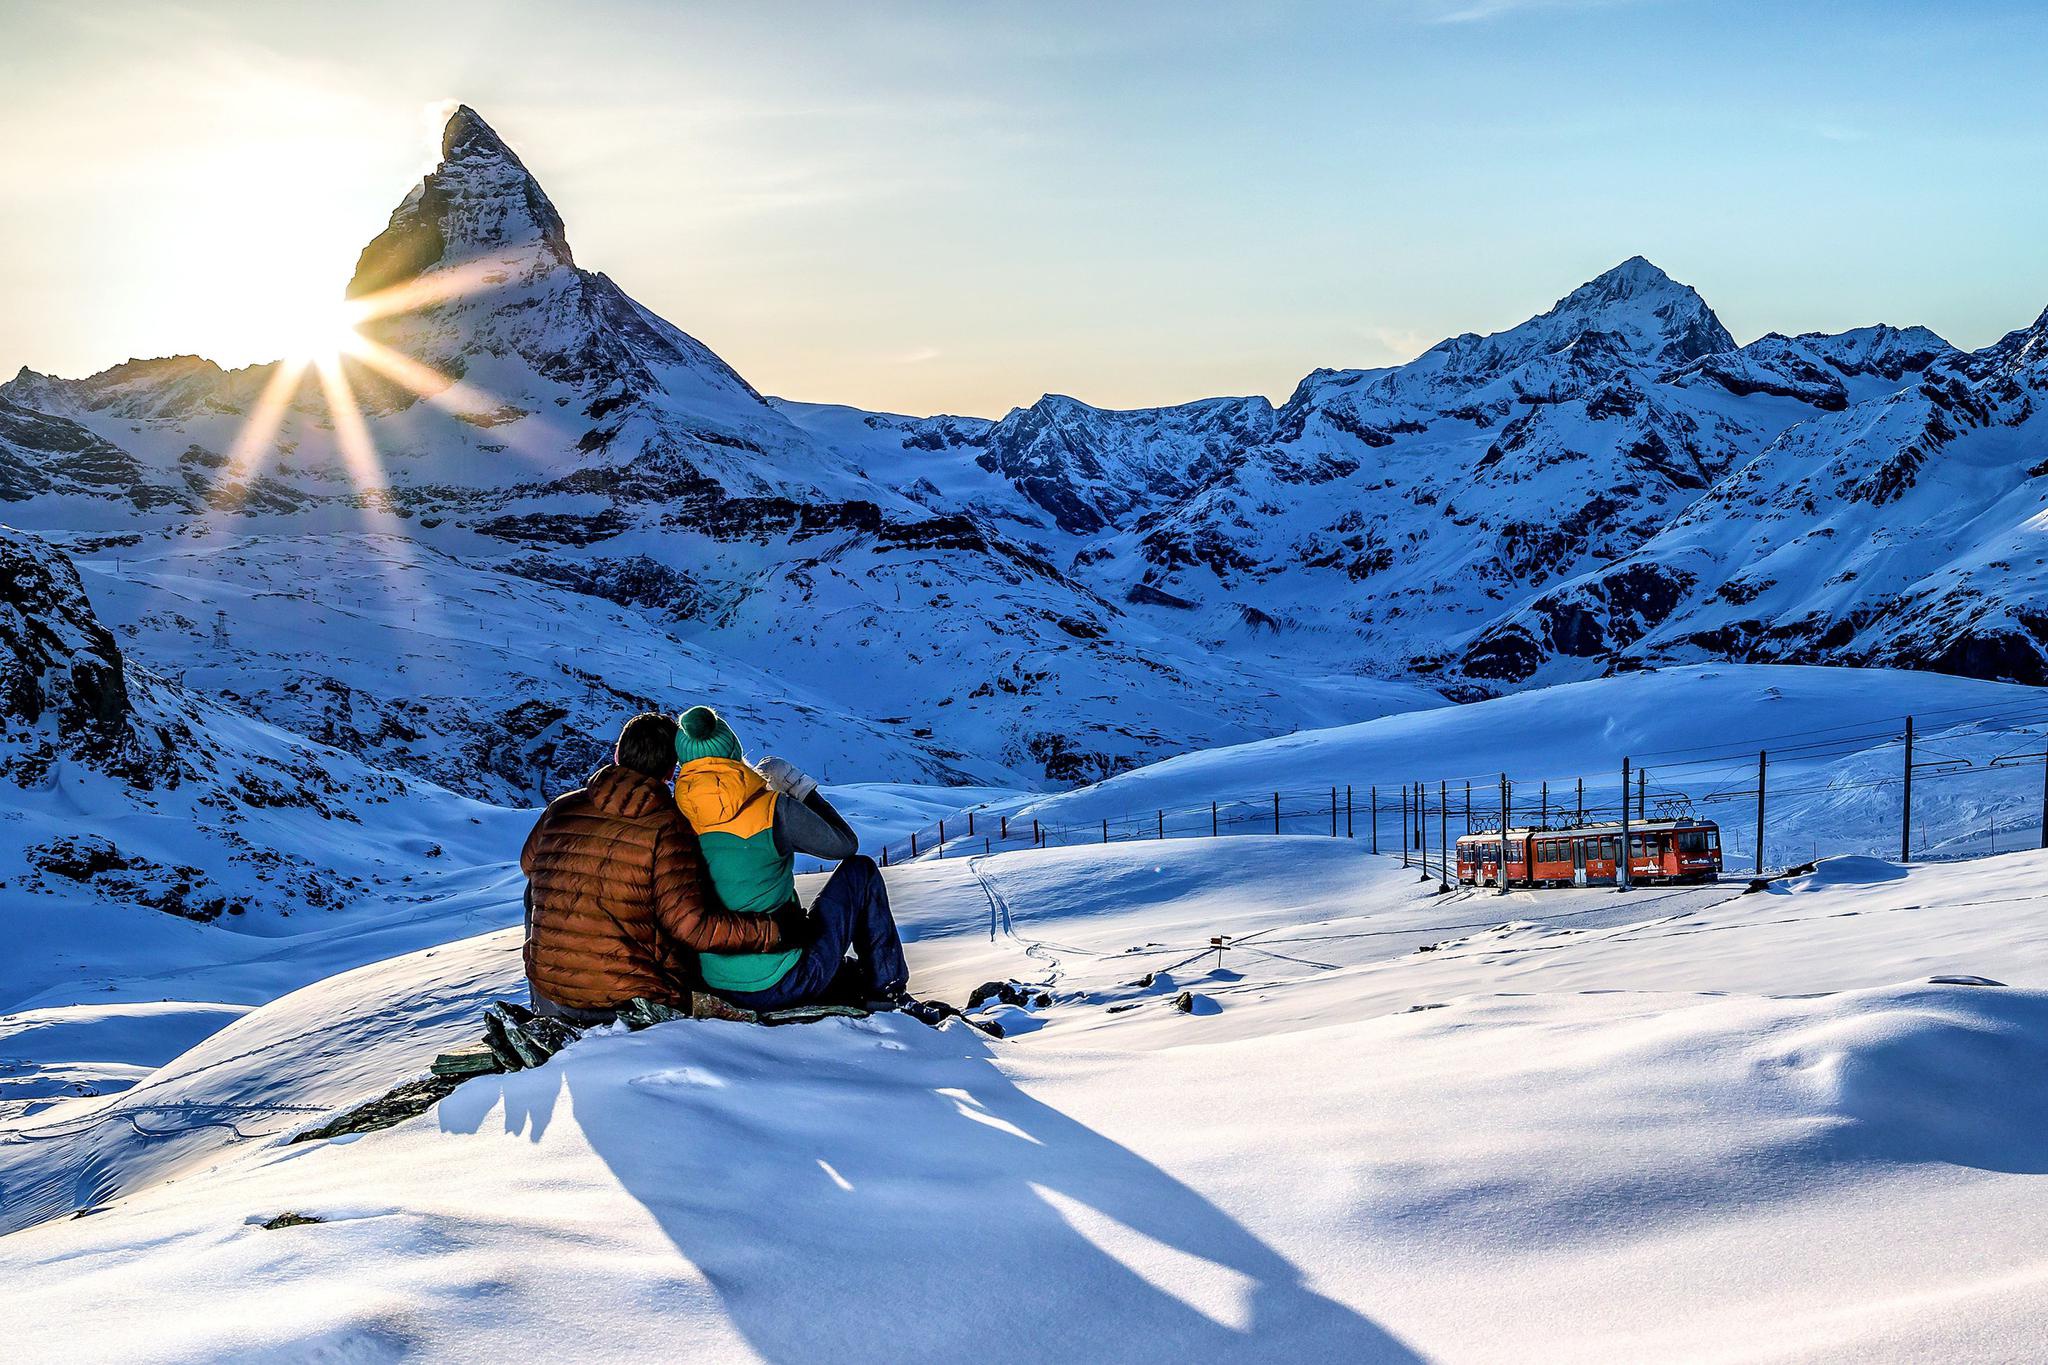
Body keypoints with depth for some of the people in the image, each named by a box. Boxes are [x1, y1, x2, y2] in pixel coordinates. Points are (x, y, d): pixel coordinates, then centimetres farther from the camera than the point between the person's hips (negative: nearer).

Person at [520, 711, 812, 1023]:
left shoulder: (559, 810, 0)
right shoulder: (667, 828, -15)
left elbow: (529, 864, 22)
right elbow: (691, 924, -22)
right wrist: (774, 930, -14)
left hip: (550, 987, 3)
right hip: (630, 1001, -2)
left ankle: (546, 1016, 33)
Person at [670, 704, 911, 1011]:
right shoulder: (772, 809, -16)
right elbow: (846, 845, 0)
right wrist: (800, 786, 9)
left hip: (720, 990, 6)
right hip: (784, 985, -6)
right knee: (861, 871, 15)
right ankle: (888, 993, 20)